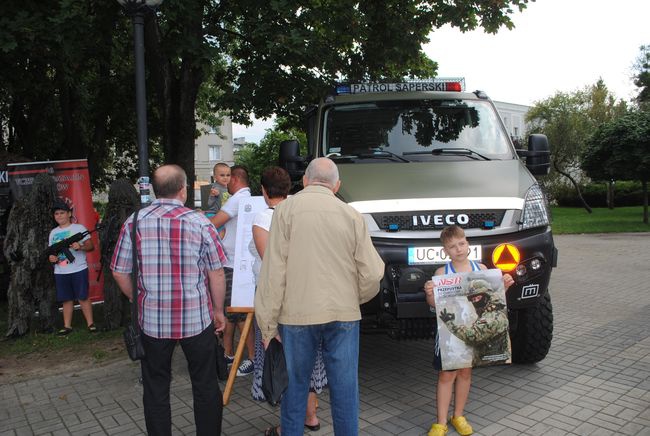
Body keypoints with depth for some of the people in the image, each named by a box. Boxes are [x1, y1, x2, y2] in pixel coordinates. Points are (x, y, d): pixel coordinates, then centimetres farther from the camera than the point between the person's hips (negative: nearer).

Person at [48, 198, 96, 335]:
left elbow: (91, 246, -5)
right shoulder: (53, 233, 13)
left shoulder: (79, 228, -1)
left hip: (78, 270, -4)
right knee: (66, 300, 10)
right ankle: (67, 326, 18)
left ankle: (90, 324, 6)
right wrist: (51, 257, -2)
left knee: (83, 298, -2)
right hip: (60, 272, 5)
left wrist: (80, 247, -25)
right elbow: (51, 251, 20)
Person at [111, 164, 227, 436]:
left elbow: (119, 273, 1)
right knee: (205, 386, 15)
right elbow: (217, 274, -5)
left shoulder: (134, 222, -4)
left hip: (152, 319, 2)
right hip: (197, 319, -1)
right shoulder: (200, 223, -9)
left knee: (156, 390, 16)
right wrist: (218, 310, 8)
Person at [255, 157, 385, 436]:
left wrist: (267, 323, -2)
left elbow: (274, 270, -8)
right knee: (345, 389, 13)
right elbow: (371, 274, 1)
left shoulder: (287, 209, -3)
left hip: (297, 313, -1)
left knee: (295, 387, 14)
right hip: (344, 314, 1)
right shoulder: (351, 215, 1)